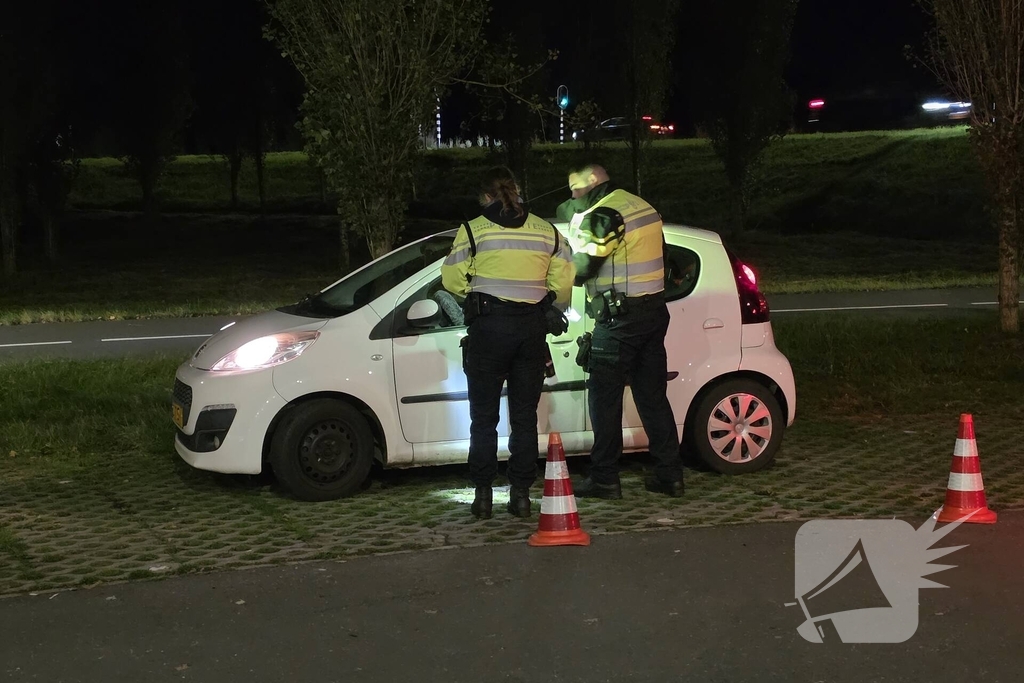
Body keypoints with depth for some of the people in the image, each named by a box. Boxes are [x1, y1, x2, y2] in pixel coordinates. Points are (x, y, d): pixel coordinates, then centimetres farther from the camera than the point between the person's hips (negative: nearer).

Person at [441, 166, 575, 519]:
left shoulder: (473, 230, -3)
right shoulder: (546, 231, 7)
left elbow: (452, 279, -4)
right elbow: (565, 280, 5)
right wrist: (551, 312, 21)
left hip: (489, 325, -3)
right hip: (532, 327, 3)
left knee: (484, 416, 6)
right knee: (525, 416, 10)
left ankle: (483, 494, 5)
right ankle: (521, 493, 10)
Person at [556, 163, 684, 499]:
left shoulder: (600, 215, -13)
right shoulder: (643, 207, 15)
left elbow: (581, 267, -17)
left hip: (619, 318, -8)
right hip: (655, 310, 8)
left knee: (605, 398, 0)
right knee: (653, 395, 12)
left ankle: (604, 479, 3)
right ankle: (669, 474, 13)